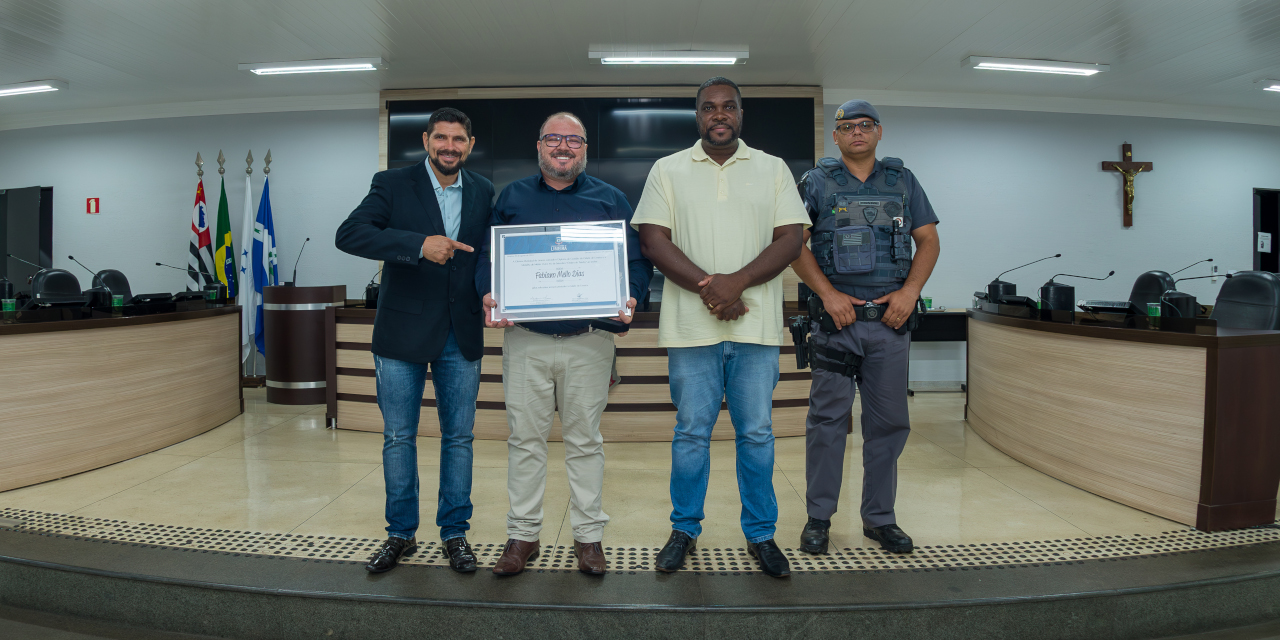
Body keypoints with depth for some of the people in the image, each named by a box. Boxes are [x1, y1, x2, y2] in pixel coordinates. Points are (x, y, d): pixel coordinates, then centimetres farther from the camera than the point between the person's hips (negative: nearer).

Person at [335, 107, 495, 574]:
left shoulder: (483, 193, 6)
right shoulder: (393, 185, -3)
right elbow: (349, 234, -17)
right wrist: (419, 244, -28)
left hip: (461, 335, 2)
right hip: (403, 331, -2)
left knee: (458, 438, 9)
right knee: (398, 437, 8)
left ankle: (455, 533, 23)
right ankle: (401, 534, 24)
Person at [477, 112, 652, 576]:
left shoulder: (610, 200, 7)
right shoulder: (512, 197, 10)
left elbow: (637, 262, 4)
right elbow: (488, 257, 9)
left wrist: (628, 298, -15)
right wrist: (489, 296, -10)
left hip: (589, 341, -1)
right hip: (525, 340, 1)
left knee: (585, 440, 7)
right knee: (524, 438, 6)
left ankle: (588, 535, 19)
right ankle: (523, 534, 20)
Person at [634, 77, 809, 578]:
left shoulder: (773, 169, 10)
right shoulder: (668, 170, 8)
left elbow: (790, 238, 1)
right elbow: (653, 240, -1)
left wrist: (737, 281, -14)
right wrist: (706, 287, -14)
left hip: (756, 326, 1)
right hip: (691, 325, 0)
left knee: (756, 434, 8)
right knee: (691, 433, 7)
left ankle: (761, 533, 23)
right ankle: (685, 529, 24)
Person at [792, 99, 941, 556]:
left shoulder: (902, 181, 13)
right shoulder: (816, 182, 6)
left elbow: (928, 240, 11)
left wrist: (909, 291, -5)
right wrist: (828, 293, -12)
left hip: (890, 319, 3)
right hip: (836, 318, -2)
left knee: (889, 421, 7)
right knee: (827, 419, 0)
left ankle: (880, 518, 21)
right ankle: (818, 518, 11)